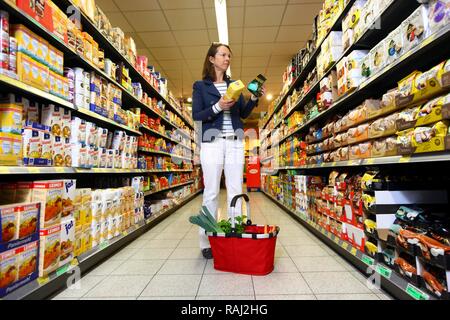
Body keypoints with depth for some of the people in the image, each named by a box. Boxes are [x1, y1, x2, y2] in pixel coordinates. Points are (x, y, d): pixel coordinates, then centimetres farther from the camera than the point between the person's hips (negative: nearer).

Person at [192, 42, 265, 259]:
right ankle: (207, 241, 8)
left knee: (236, 190, 3)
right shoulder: (200, 86, 7)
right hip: (212, 142, -3)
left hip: (235, 142, 4)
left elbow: (243, 114, 16)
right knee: (211, 191, -3)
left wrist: (254, 99, 0)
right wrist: (217, 107, -14)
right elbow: (196, 115, -1)